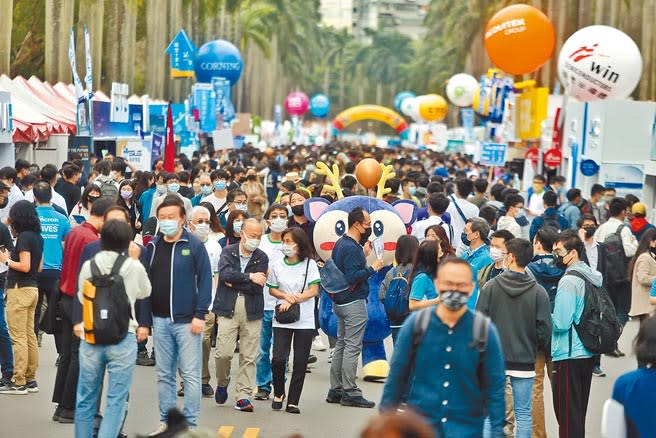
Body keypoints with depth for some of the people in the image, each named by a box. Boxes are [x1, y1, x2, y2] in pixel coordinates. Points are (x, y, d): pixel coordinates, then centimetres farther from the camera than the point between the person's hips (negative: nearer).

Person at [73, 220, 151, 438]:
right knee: (116, 400, 1)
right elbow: (145, 293, 14)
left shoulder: (88, 266, 0)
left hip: (91, 338, 2)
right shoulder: (134, 267, -5)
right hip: (123, 339, -2)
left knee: (86, 399, 13)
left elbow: (81, 297, 13)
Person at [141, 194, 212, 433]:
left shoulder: (194, 245, -4)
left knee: (190, 375, 0)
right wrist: (144, 321, 5)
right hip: (160, 321, 4)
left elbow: (205, 280, -6)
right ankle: (166, 420, 19)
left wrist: (200, 314, -13)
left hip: (187, 321, -4)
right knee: (164, 374, 10)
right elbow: (145, 284, 9)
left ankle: (190, 423, 6)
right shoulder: (152, 247, 7)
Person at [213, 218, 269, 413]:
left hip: (252, 311, 1)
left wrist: (234, 283, -6)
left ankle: (244, 395, 8)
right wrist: (249, 277, -16)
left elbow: (257, 287, -5)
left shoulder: (262, 258, 7)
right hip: (228, 309, -1)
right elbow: (225, 273, -14)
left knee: (248, 356, 1)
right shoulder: (228, 252, 5)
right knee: (223, 353, -7)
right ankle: (222, 384, 21)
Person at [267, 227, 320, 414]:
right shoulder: (277, 265, 5)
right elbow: (272, 290, 10)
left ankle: (293, 402, 9)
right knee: (278, 359, -11)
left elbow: (314, 290, -6)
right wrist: (286, 296, -10)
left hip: (305, 321, -1)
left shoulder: (309, 264, -1)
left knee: (300, 363, 0)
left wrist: (293, 301, -14)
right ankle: (278, 393, 14)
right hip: (282, 320, 1)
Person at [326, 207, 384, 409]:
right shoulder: (352, 248, -19)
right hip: (354, 303, -10)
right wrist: (372, 268, -18)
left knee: (341, 345, 13)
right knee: (352, 348, -6)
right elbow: (352, 277, -26)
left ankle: (335, 390, 17)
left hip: (340, 301, 10)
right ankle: (350, 393, -4)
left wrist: (363, 255, 12)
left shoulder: (340, 244, 11)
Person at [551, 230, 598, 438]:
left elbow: (561, 323, -23)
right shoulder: (592, 277, 9)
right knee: (579, 411, 18)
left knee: (567, 414, -3)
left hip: (568, 356, -9)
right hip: (588, 354, 9)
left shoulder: (569, 281, -18)